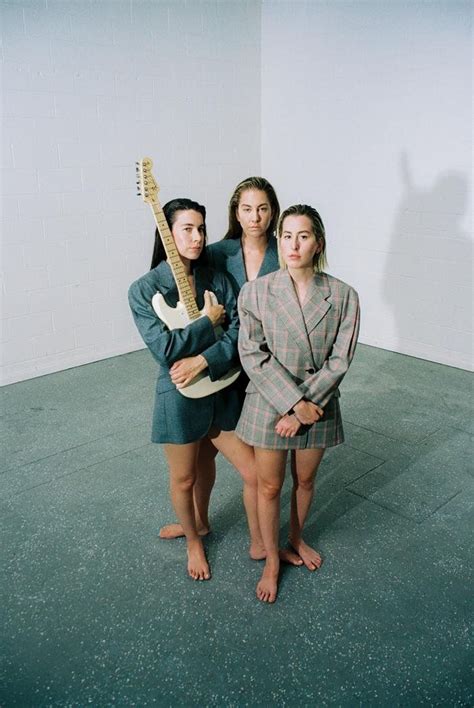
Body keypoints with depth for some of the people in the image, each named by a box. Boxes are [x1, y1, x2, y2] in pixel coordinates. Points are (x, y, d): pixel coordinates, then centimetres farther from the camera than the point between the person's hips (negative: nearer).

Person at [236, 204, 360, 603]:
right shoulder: (255, 292, -12)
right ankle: (272, 560, 37)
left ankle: (297, 538, 51)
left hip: (319, 407, 2)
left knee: (305, 480, 22)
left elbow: (339, 360, -10)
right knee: (269, 486, 13)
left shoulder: (344, 296, -9)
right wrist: (295, 402, -19)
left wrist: (305, 407, -15)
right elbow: (253, 355, -14)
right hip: (269, 405, -1)